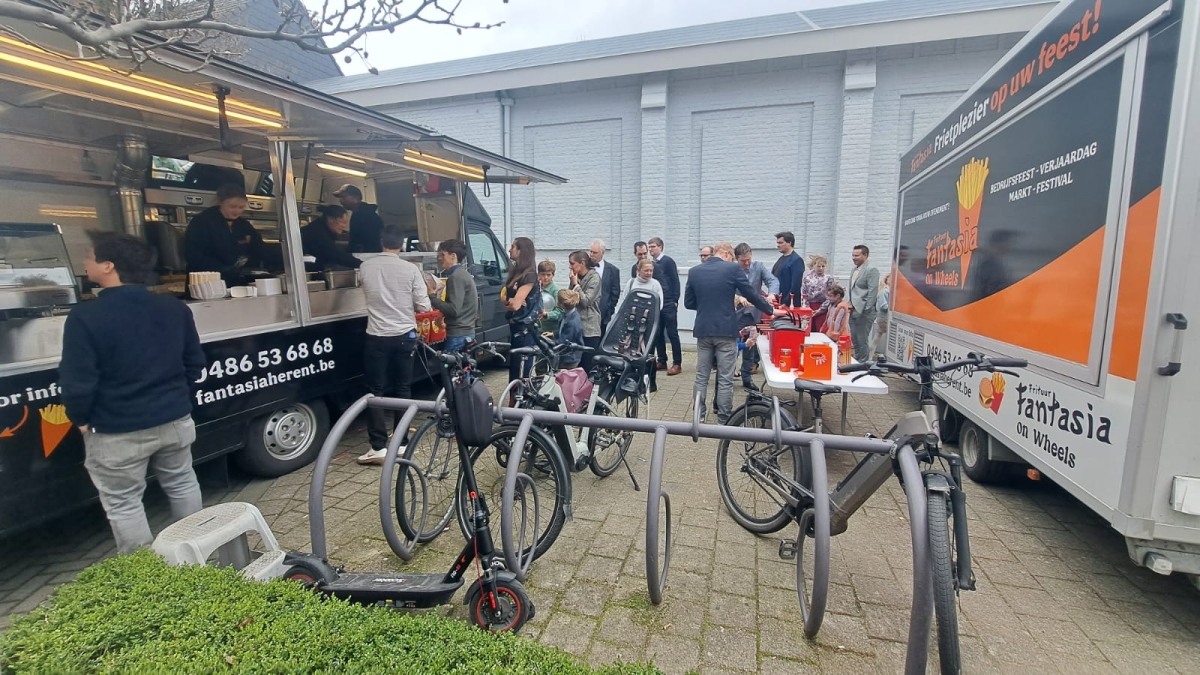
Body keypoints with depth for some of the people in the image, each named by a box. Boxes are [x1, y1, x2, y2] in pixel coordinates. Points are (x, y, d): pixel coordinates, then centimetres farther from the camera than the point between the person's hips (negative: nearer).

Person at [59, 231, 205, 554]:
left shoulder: (85, 317, -17)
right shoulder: (175, 308, 0)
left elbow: (77, 382, -16)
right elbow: (195, 362, 7)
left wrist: (81, 420, 2)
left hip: (116, 432, -5)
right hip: (175, 420, 5)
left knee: (123, 504, 12)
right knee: (182, 484, 22)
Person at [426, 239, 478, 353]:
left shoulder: (456, 276, -15)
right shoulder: (463, 274, 16)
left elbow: (453, 310, -23)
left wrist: (432, 297, -14)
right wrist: (437, 294, 14)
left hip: (457, 335, -10)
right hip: (466, 333, 10)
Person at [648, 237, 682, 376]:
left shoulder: (668, 261, -5)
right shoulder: (652, 263, 12)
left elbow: (675, 282, -8)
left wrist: (675, 301, -12)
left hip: (668, 304, -6)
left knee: (672, 333, -4)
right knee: (658, 333, 8)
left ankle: (677, 364, 0)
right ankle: (662, 361, 17)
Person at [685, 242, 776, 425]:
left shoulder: (694, 271, 4)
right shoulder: (733, 269, -6)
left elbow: (688, 303, 8)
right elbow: (752, 295, -1)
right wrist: (771, 310, 15)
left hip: (703, 330, 4)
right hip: (726, 331, -3)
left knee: (701, 376, 12)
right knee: (725, 379, 4)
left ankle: (699, 416, 17)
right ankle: (724, 419, 10)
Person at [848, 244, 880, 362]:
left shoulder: (871, 270, -10)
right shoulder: (854, 270, 15)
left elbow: (872, 292, -16)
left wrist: (865, 311, -19)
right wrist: (850, 304, 10)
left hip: (864, 313, -8)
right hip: (854, 311, 8)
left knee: (862, 341, -2)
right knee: (855, 341, 12)